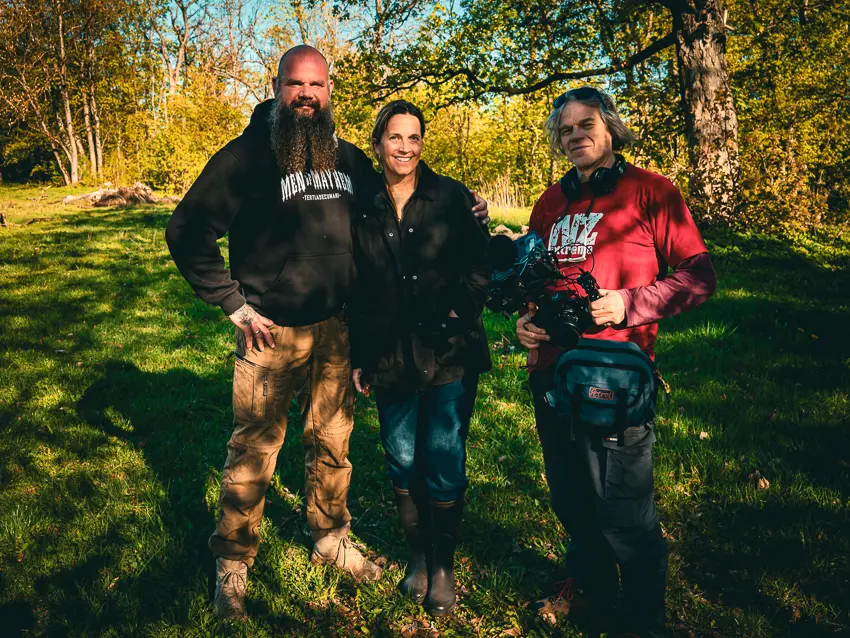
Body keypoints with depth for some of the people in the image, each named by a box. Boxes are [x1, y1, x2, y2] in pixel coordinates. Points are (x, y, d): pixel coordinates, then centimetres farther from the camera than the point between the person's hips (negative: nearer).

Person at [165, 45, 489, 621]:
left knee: (333, 442, 16)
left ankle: (332, 538, 36)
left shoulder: (350, 159, 8)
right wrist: (235, 307, -10)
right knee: (254, 450, 3)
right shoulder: (246, 155, -6)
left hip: (336, 329, 4)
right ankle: (233, 564, 22)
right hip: (272, 333, -4)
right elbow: (187, 232, -7)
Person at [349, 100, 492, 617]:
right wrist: (357, 357, 8)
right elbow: (355, 291, 10)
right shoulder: (363, 209, 6)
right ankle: (418, 554, 31)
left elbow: (479, 268, 1)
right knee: (403, 463, 10)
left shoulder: (453, 198, 1)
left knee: (445, 466, 2)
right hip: (390, 358, 2)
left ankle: (443, 564, 22)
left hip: (450, 355, -2)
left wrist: (460, 315, -14)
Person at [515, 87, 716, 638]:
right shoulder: (551, 203, 14)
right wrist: (529, 317, 7)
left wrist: (629, 303, -19)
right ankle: (590, 587, 43)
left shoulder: (650, 191, -4)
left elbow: (698, 276, -7)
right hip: (552, 370, 6)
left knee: (622, 510, 3)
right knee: (571, 499, 19)